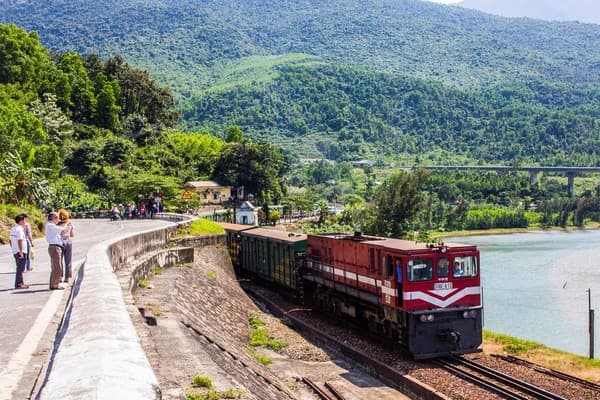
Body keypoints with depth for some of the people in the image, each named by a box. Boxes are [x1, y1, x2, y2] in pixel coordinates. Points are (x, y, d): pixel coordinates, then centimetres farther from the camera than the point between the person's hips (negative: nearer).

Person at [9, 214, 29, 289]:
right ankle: (18, 284, -2)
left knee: (20, 268, 17)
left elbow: (11, 241, 18)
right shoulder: (19, 229, -16)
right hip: (21, 252, -9)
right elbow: (20, 241, -22)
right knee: (20, 268, -4)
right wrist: (21, 252, -21)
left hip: (15, 252, 9)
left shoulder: (13, 229, 13)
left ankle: (21, 283, 25)